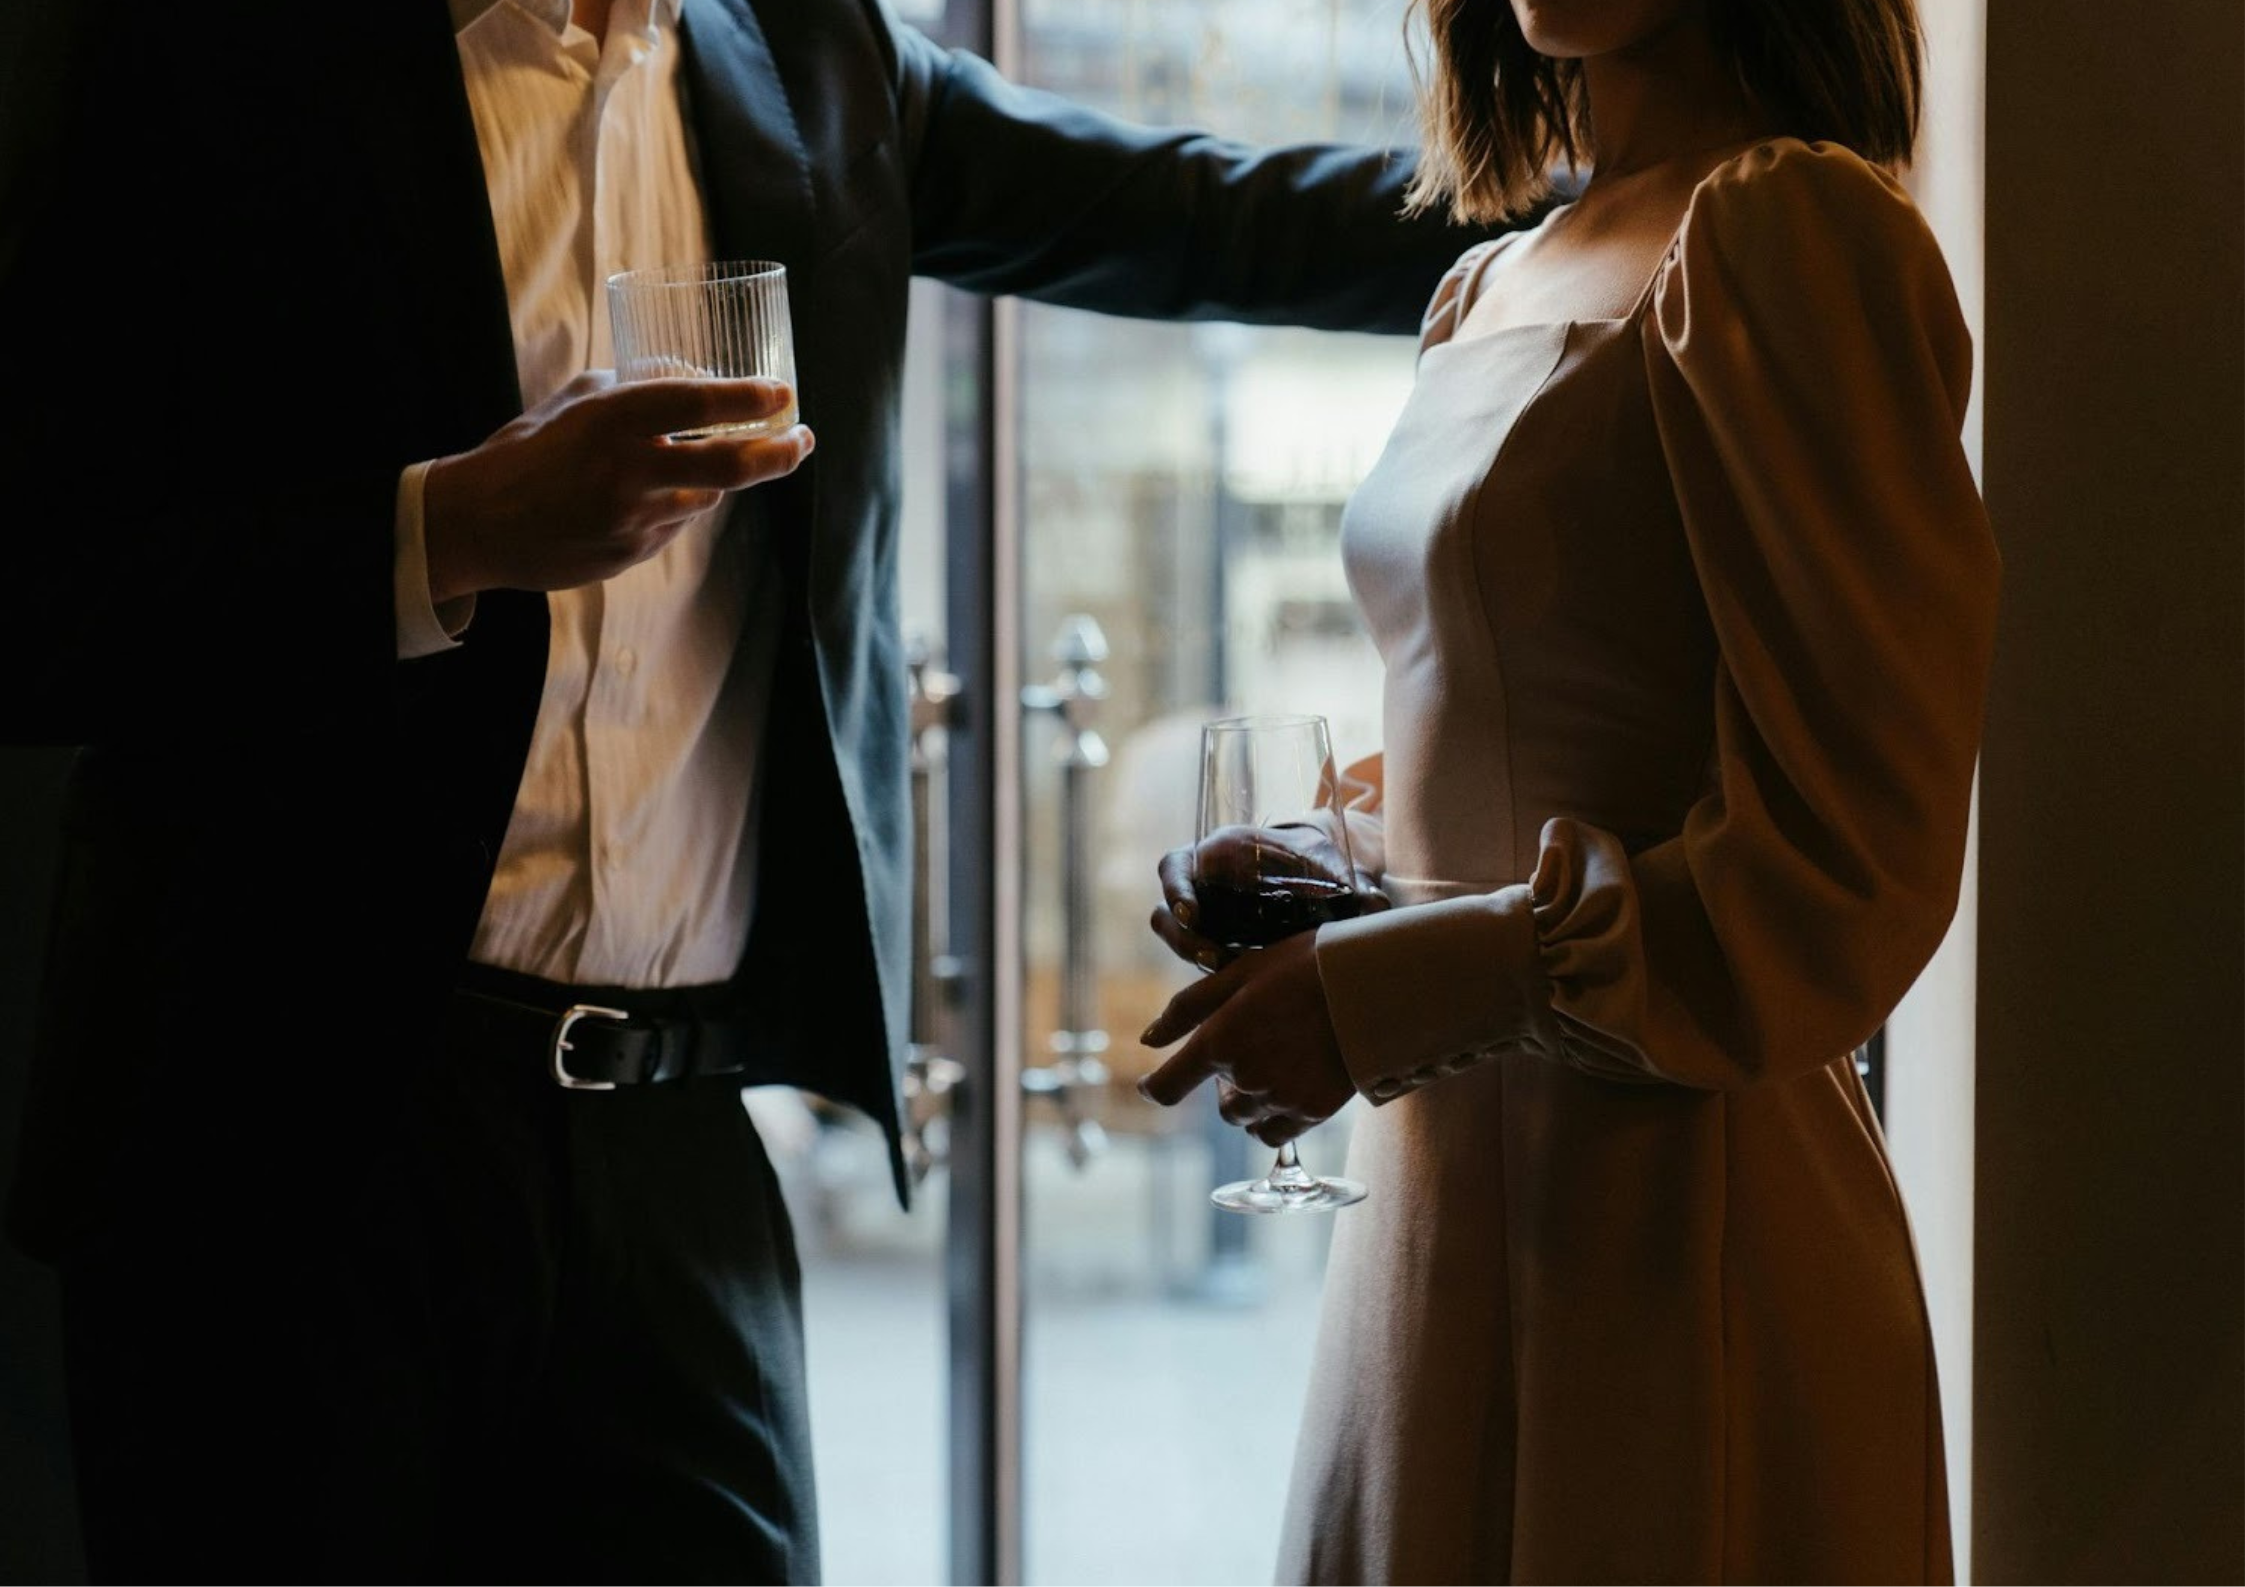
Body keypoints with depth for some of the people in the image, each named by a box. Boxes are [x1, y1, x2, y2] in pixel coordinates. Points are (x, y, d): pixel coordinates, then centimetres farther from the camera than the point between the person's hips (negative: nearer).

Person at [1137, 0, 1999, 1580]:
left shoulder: (1787, 229, -13)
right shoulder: (1487, 287, 13)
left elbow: (1846, 870, -17)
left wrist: (1387, 996, -18)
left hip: (1675, 1225, -8)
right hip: (1443, 1195, 8)